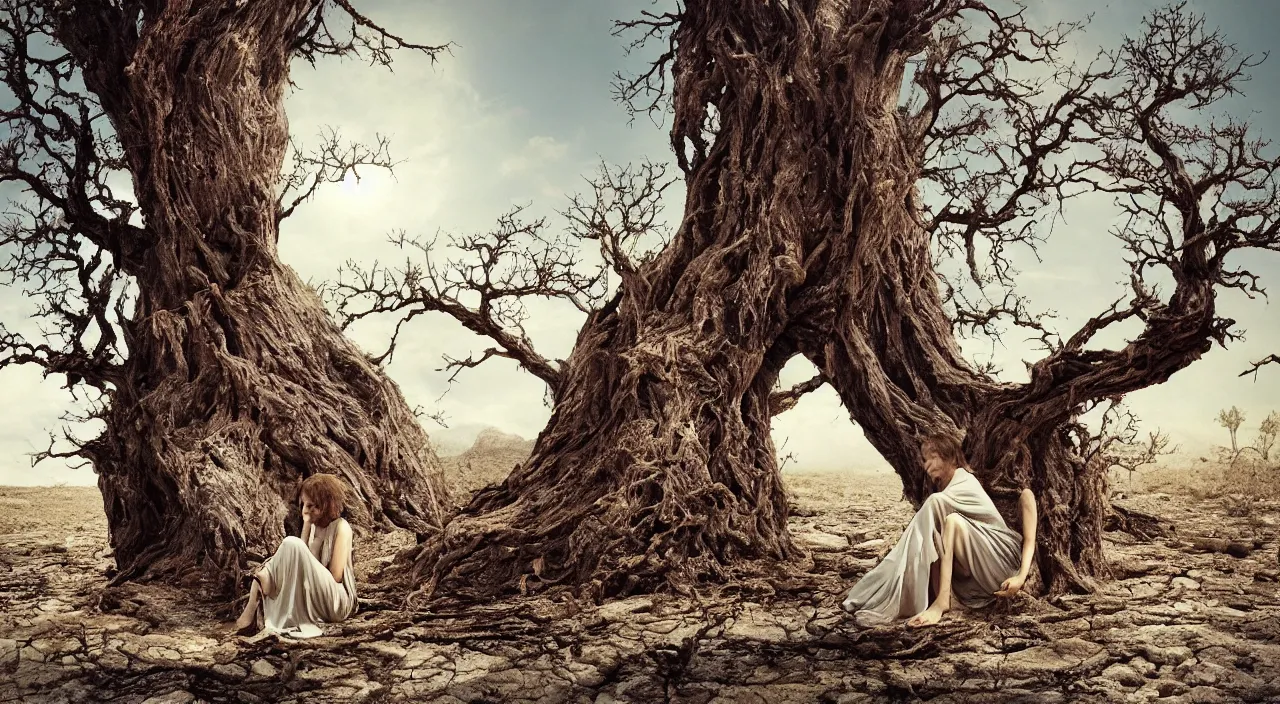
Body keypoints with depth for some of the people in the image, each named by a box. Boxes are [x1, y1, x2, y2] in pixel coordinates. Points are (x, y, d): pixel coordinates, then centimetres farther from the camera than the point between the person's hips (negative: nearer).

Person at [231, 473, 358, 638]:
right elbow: (299, 563, -4)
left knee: (292, 544, -23)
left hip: (336, 602, -8)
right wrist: (306, 527, -9)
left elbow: (335, 576, -15)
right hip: (314, 600, 8)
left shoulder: (341, 527, -10)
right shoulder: (313, 525, 11)